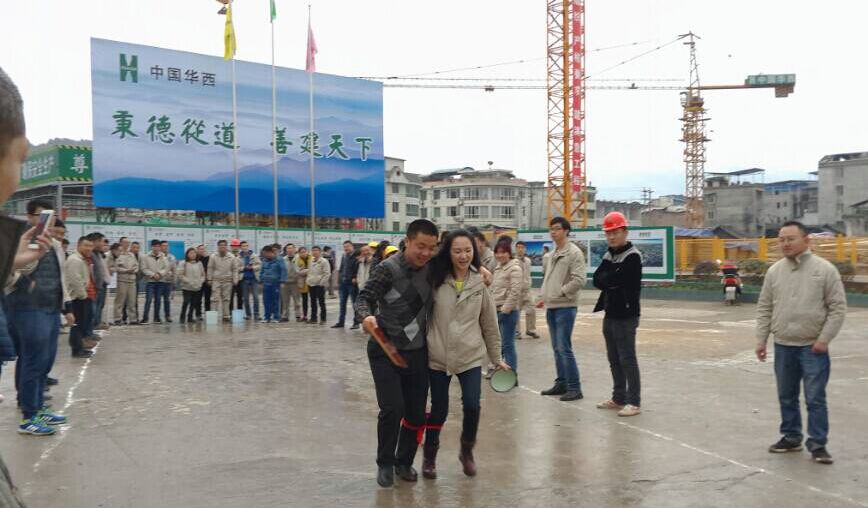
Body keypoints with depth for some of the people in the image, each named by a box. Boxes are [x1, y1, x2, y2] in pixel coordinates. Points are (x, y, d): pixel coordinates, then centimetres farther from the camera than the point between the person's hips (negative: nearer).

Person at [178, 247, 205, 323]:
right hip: (187, 287, -4)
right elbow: (180, 275, -8)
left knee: (194, 303, 4)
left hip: (197, 288, 4)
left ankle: (190, 317, 15)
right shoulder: (183, 263, -2)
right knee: (186, 302, -10)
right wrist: (189, 282, -14)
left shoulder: (199, 263, 12)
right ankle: (182, 317, 2)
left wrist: (200, 281, -2)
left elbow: (203, 274, 16)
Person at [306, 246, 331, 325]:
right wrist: (308, 280, 11)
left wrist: (322, 282, -14)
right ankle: (313, 318, 17)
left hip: (320, 285, -7)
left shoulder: (324, 261, -8)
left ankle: (323, 319, 3)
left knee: (321, 302, -2)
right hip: (311, 284, 7)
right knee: (313, 302, 10)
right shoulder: (311, 261, 13)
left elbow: (327, 273, -11)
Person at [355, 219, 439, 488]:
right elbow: (364, 297, -16)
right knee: (392, 410, -11)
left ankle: (404, 461, 30)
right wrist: (366, 316, -37)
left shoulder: (432, 267, 2)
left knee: (417, 413, 7)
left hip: (417, 352, 5)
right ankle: (385, 463, 13)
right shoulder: (388, 269, -14)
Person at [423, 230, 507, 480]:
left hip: (470, 356, 1)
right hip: (438, 356, -1)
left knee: (472, 406, -8)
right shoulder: (435, 280, -5)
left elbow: (489, 323, 7)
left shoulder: (480, 283, 0)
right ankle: (429, 456, 31)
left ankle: (467, 451, 21)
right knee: (439, 410, 7)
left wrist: (496, 358, 11)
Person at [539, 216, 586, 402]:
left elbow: (579, 279, -20)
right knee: (557, 348, 13)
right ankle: (561, 383, 22)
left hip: (565, 307, -9)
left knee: (564, 348, -10)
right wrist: (545, 294, 10)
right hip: (551, 307, 9)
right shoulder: (553, 254, 16)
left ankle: (574, 388, -4)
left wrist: (560, 292, -15)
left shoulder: (574, 252, -11)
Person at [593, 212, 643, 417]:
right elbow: (597, 280, 3)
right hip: (610, 314, 8)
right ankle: (618, 398, 23)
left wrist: (606, 280, -4)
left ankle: (634, 402, 0)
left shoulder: (632, 256, -11)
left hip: (625, 315, -8)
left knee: (627, 359, -6)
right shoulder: (608, 256, 15)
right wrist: (611, 280, -12)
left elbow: (614, 280, -21)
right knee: (614, 359, 14)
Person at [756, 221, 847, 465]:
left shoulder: (825, 269, -5)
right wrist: (761, 339, 4)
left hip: (813, 347, -4)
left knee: (815, 399, 0)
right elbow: (764, 308, 10)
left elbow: (838, 308, -5)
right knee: (787, 397, 13)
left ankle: (817, 444, 10)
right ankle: (791, 437, 27)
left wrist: (824, 339, -11)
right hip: (783, 346, 4)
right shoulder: (774, 271, 6)